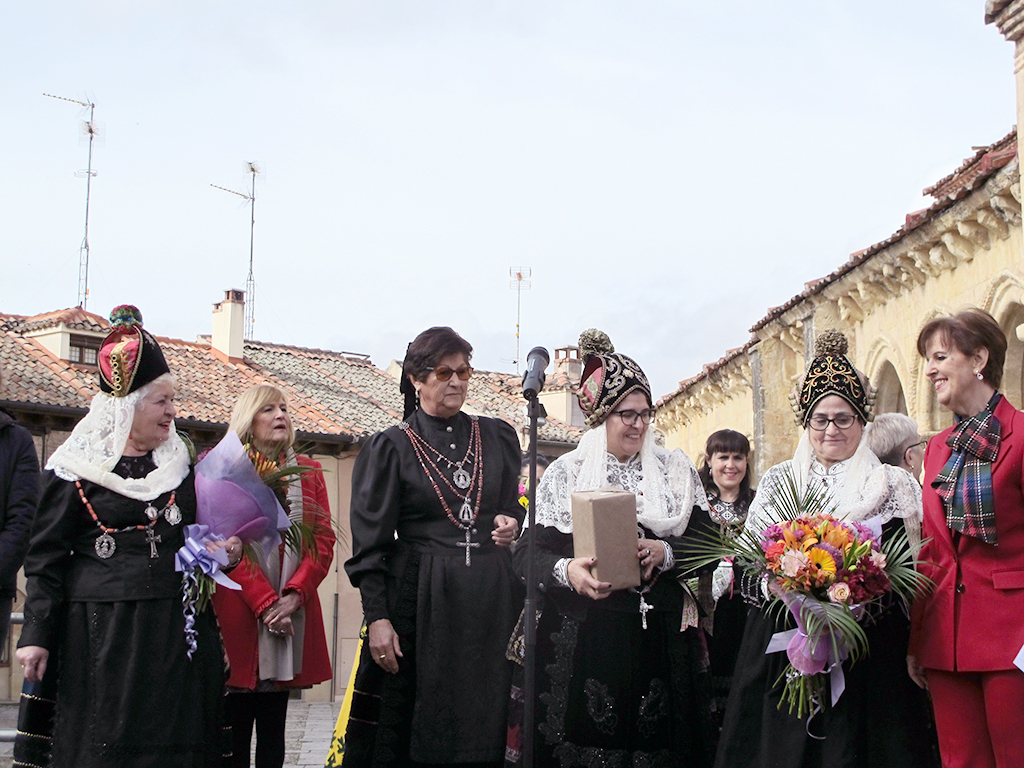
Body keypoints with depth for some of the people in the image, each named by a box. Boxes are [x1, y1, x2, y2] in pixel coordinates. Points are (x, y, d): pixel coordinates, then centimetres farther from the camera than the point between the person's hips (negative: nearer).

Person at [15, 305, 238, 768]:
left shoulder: (180, 465, 13)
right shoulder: (75, 470, -2)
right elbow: (46, 560, -3)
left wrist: (219, 550, 2)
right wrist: (36, 635, -8)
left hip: (176, 632, 5)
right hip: (101, 635, -4)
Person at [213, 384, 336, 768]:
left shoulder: (307, 471, 15)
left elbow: (323, 540, 7)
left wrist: (294, 595, -9)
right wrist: (264, 603, -13)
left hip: (291, 614, 4)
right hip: (238, 613, -4)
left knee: (274, 727, 7)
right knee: (235, 726, -4)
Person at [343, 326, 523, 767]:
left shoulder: (497, 438, 12)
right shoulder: (390, 448, 3)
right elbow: (370, 542, -2)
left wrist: (511, 522, -1)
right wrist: (377, 616, -11)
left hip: (490, 598, 3)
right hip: (418, 599, -3)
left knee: (484, 724, 1)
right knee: (411, 728, -3)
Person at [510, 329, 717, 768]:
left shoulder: (677, 471, 11)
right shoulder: (564, 474, 6)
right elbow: (529, 553, -1)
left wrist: (665, 554, -14)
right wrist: (566, 570, -21)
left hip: (661, 638, 2)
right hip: (582, 637, -1)